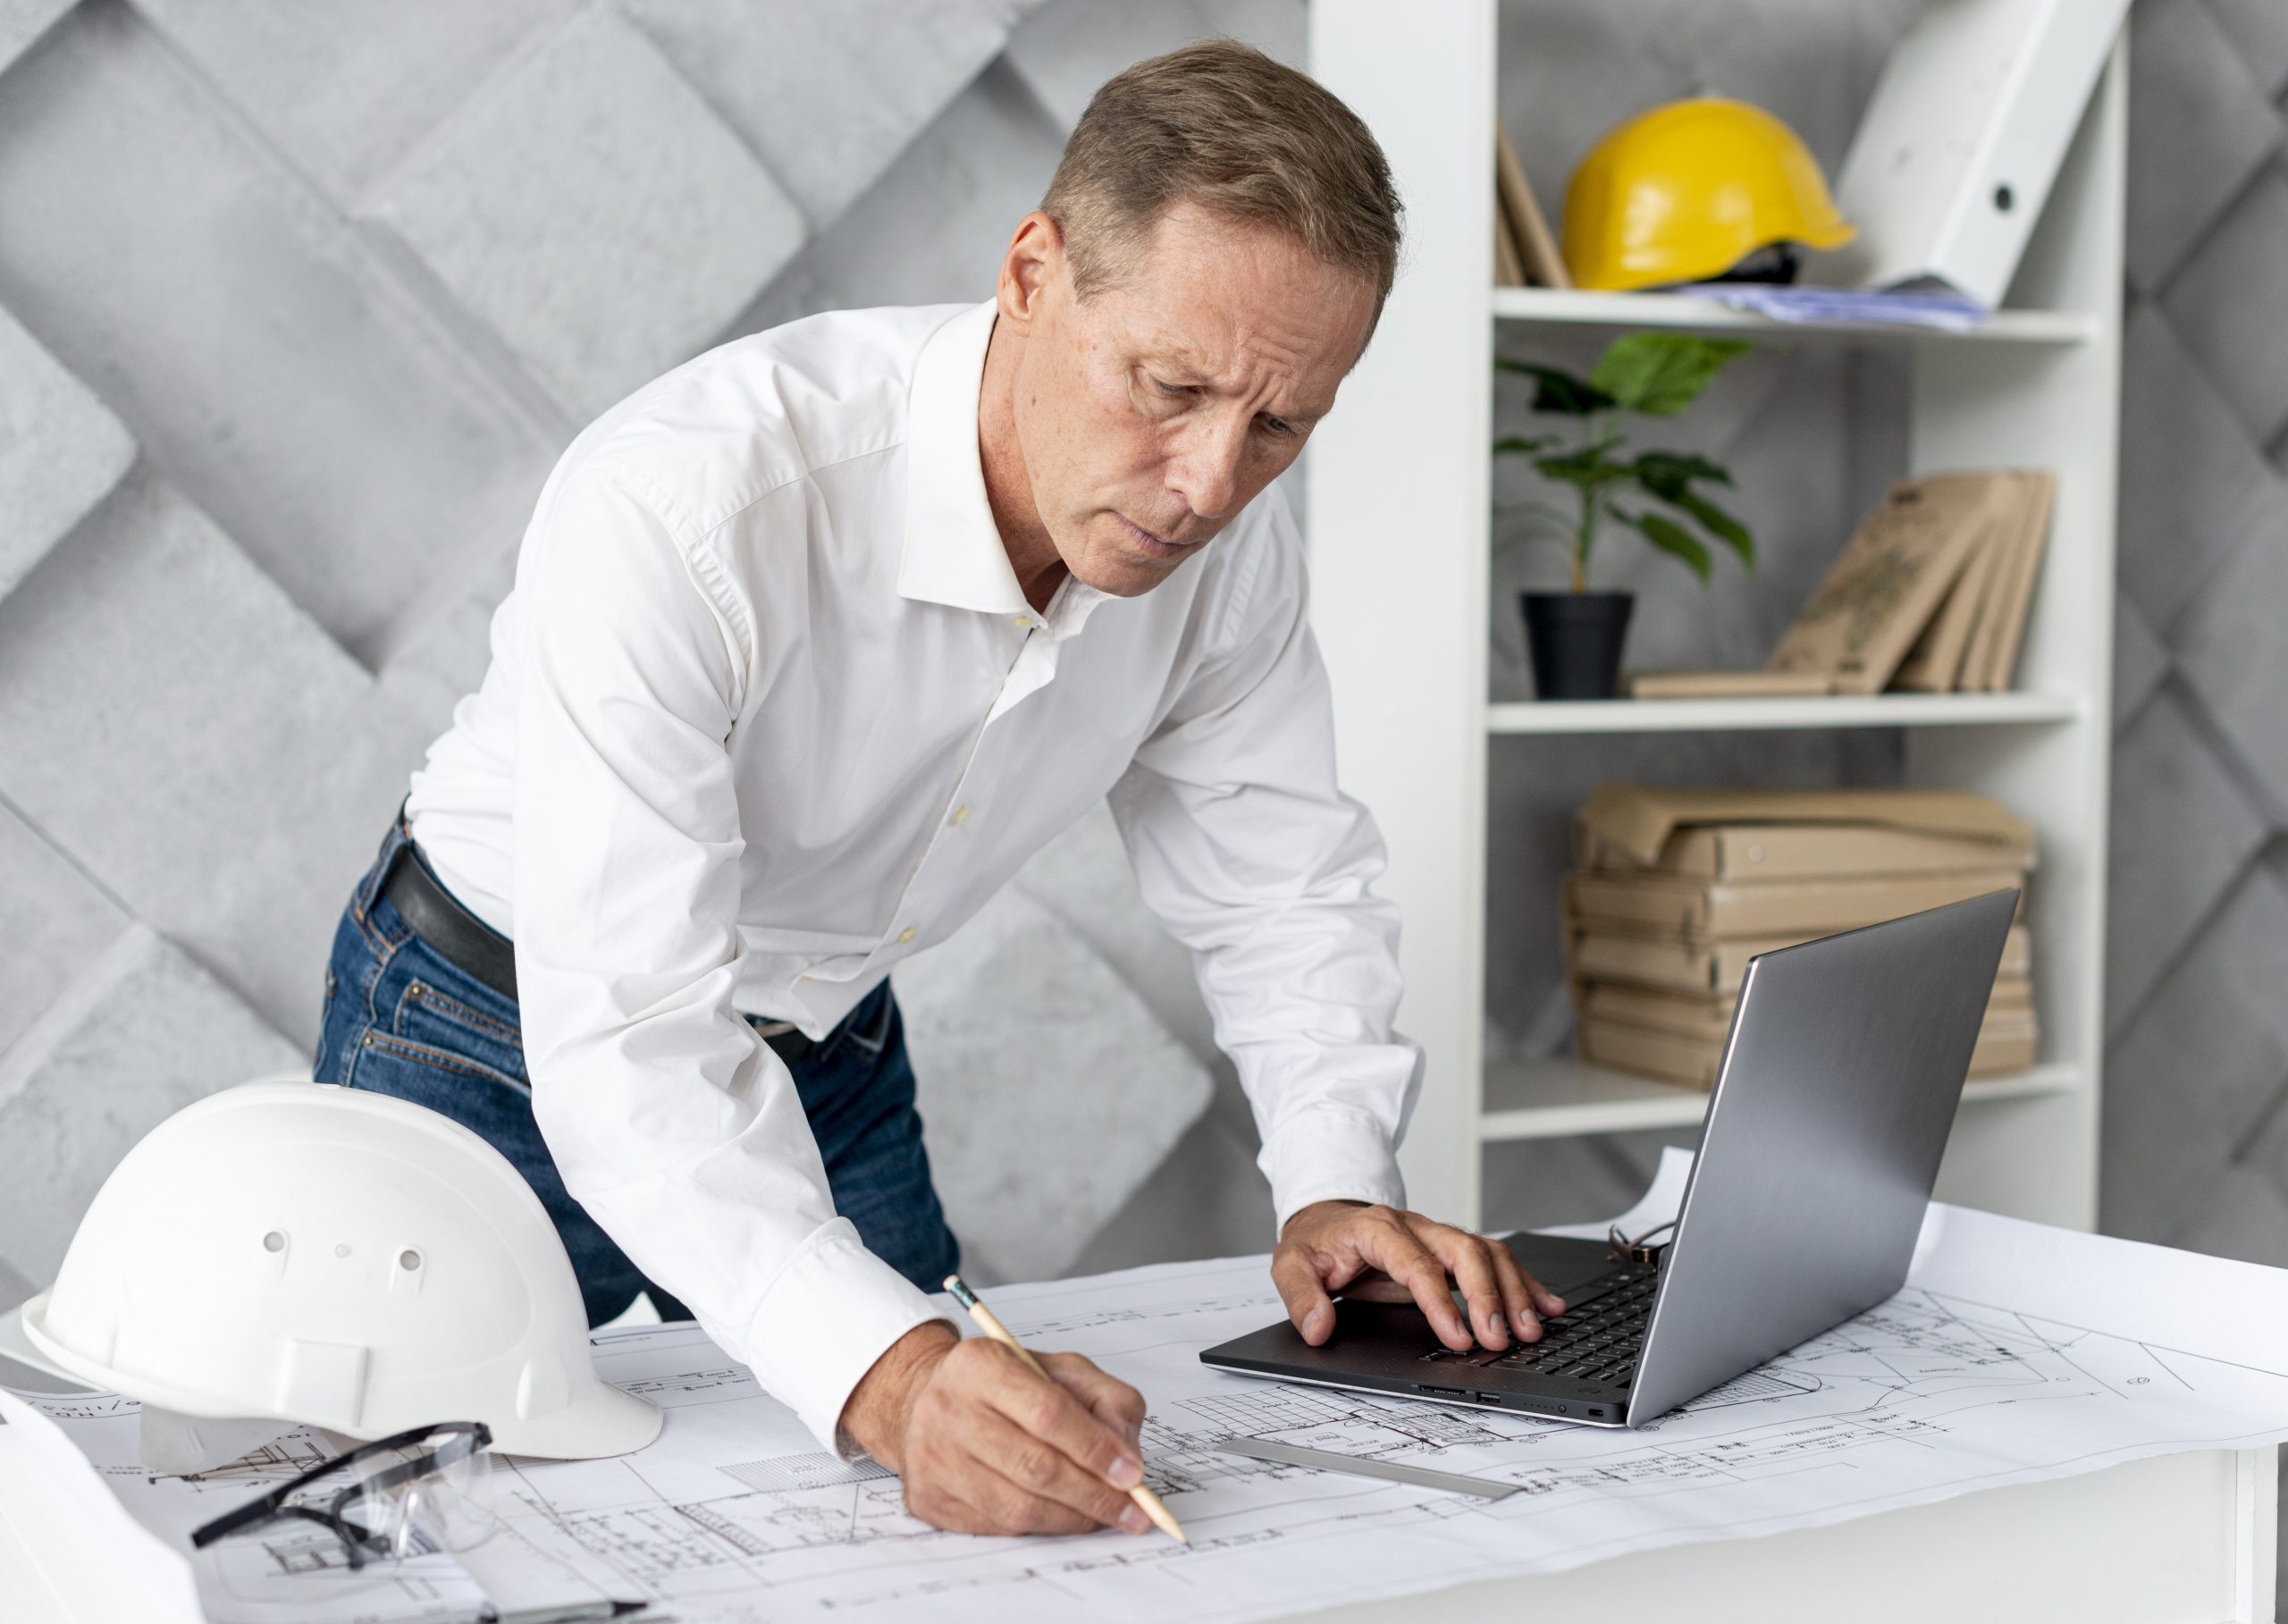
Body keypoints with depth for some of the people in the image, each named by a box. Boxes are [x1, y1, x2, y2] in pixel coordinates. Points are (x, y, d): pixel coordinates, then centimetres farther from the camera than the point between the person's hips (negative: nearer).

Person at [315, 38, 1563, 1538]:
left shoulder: (1228, 538, -17)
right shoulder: (681, 509, -37)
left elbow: (1285, 889, -2)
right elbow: (630, 1047, -42)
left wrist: (1338, 1185, -19)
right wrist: (888, 1371, -56)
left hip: (830, 1059, 5)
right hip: (503, 1054, -4)